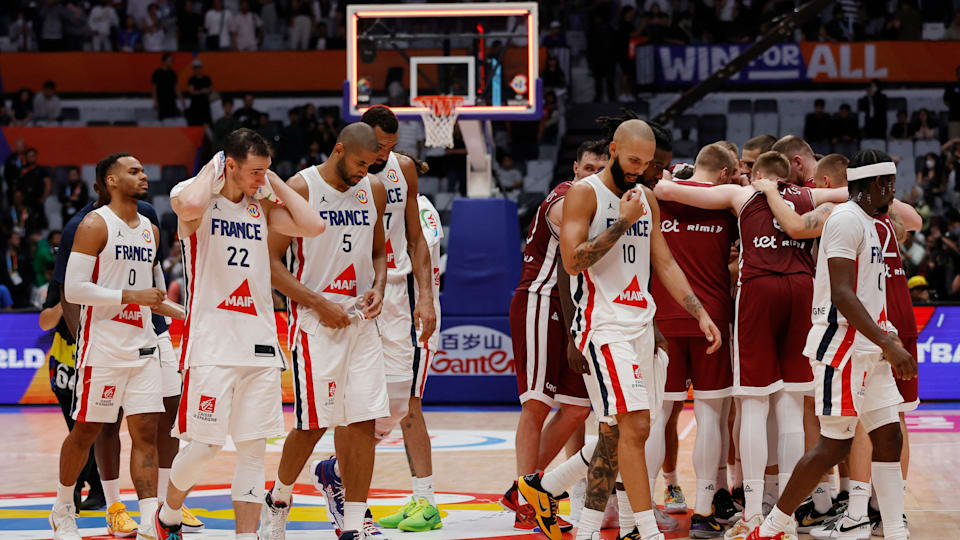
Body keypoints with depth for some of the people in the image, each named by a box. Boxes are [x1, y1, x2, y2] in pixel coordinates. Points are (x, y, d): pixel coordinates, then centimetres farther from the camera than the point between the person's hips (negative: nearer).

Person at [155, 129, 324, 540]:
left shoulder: (261, 206, 12)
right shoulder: (194, 197, -5)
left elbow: (313, 226, 2)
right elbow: (190, 206, -30)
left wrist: (274, 183, 4)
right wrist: (211, 170, -13)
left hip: (259, 344, 5)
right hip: (211, 345, -5)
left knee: (253, 448, 2)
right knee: (205, 444, -3)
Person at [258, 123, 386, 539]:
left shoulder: (374, 192, 9)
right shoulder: (300, 189, -8)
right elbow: (271, 261, -8)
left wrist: (378, 287, 1)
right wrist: (319, 303, -15)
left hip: (360, 319, 5)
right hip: (315, 323, -5)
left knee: (364, 423, -2)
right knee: (314, 423, -4)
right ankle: (279, 500, 21)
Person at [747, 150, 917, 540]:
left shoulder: (867, 223, 17)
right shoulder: (846, 219, -14)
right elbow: (841, 295, -23)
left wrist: (888, 340, 21)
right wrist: (887, 344, -26)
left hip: (867, 349, 10)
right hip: (841, 346, -10)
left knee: (888, 438, 5)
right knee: (835, 444, -8)